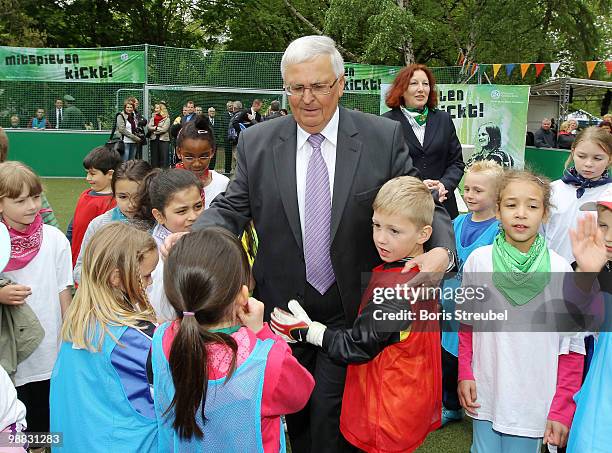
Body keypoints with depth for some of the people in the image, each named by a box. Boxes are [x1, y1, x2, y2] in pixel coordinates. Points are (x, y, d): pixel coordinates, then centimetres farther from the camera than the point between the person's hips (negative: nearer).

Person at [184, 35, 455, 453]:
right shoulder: (256, 143, -2)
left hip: (352, 311, -2)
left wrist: (440, 250, -25)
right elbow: (231, 209, 0)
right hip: (283, 310, 2)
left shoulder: (384, 137, -7)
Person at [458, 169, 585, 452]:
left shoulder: (560, 270, -9)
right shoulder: (478, 260, -6)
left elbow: (572, 348, -5)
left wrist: (561, 410, -5)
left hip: (533, 404, -1)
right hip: (484, 395, 1)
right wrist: (464, 374, 1)